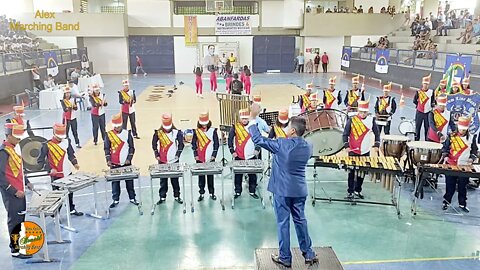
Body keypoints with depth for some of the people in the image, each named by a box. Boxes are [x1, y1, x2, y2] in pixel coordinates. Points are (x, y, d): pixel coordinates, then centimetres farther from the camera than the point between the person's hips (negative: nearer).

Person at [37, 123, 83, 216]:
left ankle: (72, 209, 36)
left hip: (68, 173, 5)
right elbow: (40, 160, -9)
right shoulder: (47, 145, -13)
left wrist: (75, 163, -4)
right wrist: (50, 169, -19)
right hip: (56, 175, -5)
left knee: (70, 192, 19)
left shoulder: (66, 141, 1)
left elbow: (71, 154, 13)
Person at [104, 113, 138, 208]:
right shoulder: (109, 135, -3)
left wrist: (129, 158, -10)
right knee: (115, 182, 8)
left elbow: (131, 147, -1)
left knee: (129, 181, 9)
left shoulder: (127, 133, -3)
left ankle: (132, 198, 21)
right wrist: (108, 160, -10)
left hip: (126, 163, 0)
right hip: (114, 164, 0)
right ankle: (115, 200, 19)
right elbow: (106, 149, 0)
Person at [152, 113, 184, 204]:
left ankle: (177, 196, 18)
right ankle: (162, 197, 18)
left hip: (174, 161, -1)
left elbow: (181, 144, -5)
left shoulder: (177, 132, -5)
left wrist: (177, 155, -12)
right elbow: (154, 144, 6)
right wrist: (156, 155, -1)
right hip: (162, 161, 1)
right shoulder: (158, 132, -1)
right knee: (163, 180, 8)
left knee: (175, 179, 6)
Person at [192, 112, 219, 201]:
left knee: (210, 176, 6)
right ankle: (201, 193, 15)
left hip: (210, 158, -1)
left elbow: (216, 144, -1)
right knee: (201, 176, 7)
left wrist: (214, 155, -8)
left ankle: (212, 193, 17)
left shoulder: (213, 131, 0)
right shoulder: (196, 131, 3)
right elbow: (193, 144, 5)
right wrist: (195, 155, -4)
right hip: (199, 159, 1)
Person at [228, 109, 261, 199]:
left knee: (252, 174, 6)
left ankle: (252, 191, 19)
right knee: (238, 175, 7)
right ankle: (237, 191, 20)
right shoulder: (235, 127, -1)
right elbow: (230, 139, 2)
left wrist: (257, 149, -6)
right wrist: (232, 151, -2)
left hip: (251, 155, 0)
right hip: (239, 156, 0)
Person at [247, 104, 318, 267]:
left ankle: (285, 258, 17)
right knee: (300, 220, 18)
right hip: (300, 190, 6)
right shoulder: (308, 147, 0)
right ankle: (309, 254, 27)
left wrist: (253, 118, -10)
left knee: (283, 223, 6)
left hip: (282, 190, -5)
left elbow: (258, 140, -15)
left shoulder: (282, 144, -18)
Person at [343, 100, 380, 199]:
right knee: (352, 172, 3)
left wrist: (376, 145, -5)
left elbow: (377, 133, 7)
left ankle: (357, 190, 26)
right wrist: (346, 146, -15)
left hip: (365, 151, 3)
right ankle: (350, 192, 11)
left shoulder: (371, 120, 0)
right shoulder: (351, 120, -7)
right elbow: (345, 134, -4)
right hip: (353, 151, -3)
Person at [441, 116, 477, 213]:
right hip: (450, 165, -1)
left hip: (464, 166, 1)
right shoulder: (452, 136, -1)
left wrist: (472, 158, -8)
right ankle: (446, 202, 19)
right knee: (450, 185, 6)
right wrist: (445, 156, -11)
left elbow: (475, 150, 9)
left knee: (462, 186, 9)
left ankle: (462, 204, 22)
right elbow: (445, 148, 5)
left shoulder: (471, 138, 2)